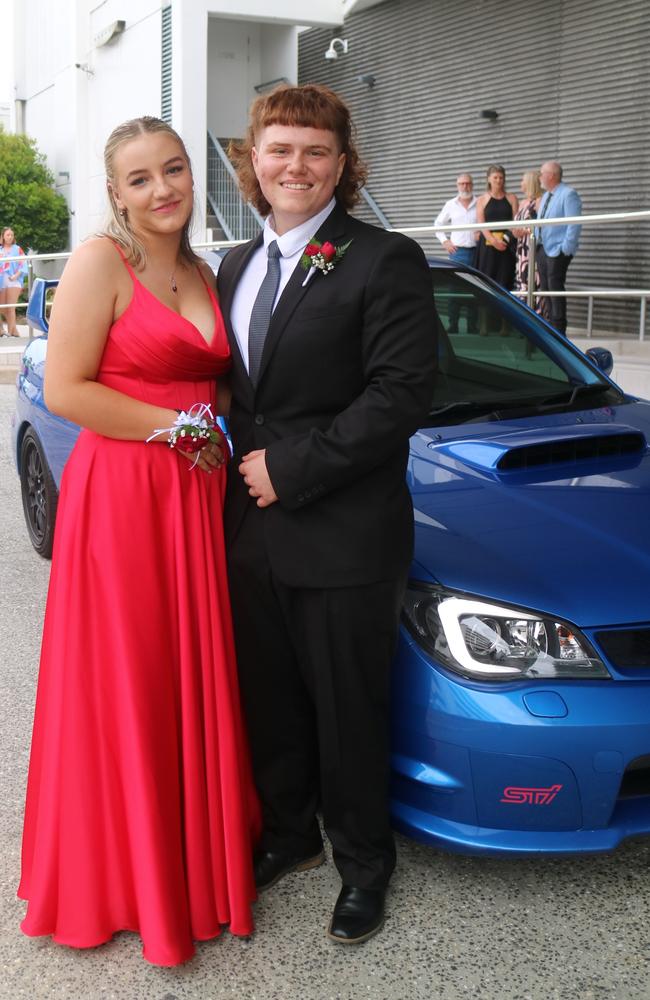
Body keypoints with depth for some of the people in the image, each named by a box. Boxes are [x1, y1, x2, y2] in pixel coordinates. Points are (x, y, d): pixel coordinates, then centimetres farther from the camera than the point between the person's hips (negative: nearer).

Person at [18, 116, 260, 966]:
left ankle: (195, 851, 32)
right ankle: (120, 873, 23)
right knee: (123, 688, 4)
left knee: (196, 677, 14)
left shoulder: (200, 274, 13)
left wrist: (213, 433, 2)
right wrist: (175, 427, -14)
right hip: (118, 496, -7)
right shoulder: (100, 262, -9)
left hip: (195, 498, 7)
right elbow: (64, 390, -16)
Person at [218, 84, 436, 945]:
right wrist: (240, 468, 1)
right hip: (252, 531, 6)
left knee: (347, 712, 8)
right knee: (269, 704, 19)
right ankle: (288, 836, 40)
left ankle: (363, 864, 30)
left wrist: (291, 469, -17)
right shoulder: (235, 269, 13)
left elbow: (402, 392, -17)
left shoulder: (385, 262, -9)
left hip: (344, 539, -6)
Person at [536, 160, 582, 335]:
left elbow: (574, 224, -18)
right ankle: (552, 326, 19)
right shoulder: (546, 196, 16)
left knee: (555, 290, -8)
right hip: (542, 249, 9)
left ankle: (559, 332, -3)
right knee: (545, 288, 11)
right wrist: (536, 242, 12)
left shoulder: (568, 194, -12)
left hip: (557, 251, -9)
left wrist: (565, 249, -20)